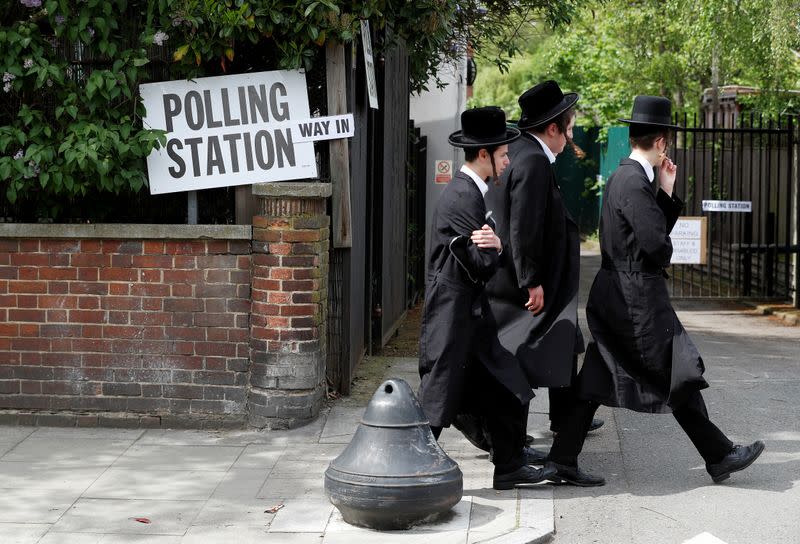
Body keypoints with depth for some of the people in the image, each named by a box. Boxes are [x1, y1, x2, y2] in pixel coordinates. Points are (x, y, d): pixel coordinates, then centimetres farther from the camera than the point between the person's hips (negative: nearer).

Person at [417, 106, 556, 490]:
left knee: (506, 393, 12)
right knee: (437, 402, -5)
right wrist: (494, 248, -1)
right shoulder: (463, 196, -19)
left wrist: (494, 245, -10)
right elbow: (482, 265, -21)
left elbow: (489, 257, 12)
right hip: (453, 311, -10)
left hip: (471, 312, 10)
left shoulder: (469, 191, 13)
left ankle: (510, 469, 21)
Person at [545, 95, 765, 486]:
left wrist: (667, 192, 8)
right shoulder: (634, 182, -18)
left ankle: (562, 461, 10)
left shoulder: (623, 177, 14)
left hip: (616, 295, 10)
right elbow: (656, 243, -23)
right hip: (637, 297, -10)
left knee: (595, 380, 9)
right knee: (680, 376, 0)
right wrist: (665, 258, -1)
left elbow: (656, 228, 18)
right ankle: (719, 456, 10)